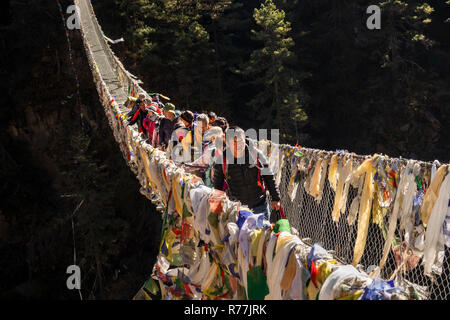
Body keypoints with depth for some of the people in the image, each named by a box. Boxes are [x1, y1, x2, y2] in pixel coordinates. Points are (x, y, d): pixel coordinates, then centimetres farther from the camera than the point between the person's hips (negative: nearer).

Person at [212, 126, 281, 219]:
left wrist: (275, 198, 5)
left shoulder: (256, 154, -5)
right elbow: (217, 183, 9)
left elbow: (269, 178, 5)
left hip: (259, 205, 1)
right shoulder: (222, 160, -5)